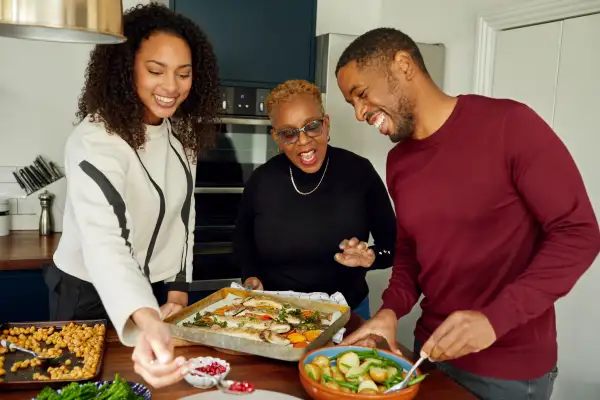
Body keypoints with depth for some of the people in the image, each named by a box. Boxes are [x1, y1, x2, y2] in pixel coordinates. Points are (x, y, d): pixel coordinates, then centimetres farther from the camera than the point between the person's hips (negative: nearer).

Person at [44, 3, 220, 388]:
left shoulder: (183, 130, -5)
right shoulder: (96, 140, -28)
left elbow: (183, 214, 3)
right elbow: (102, 241, -42)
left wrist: (179, 292, -3)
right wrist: (146, 321, -58)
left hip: (158, 291, 6)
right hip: (91, 295, -6)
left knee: (167, 375, 22)